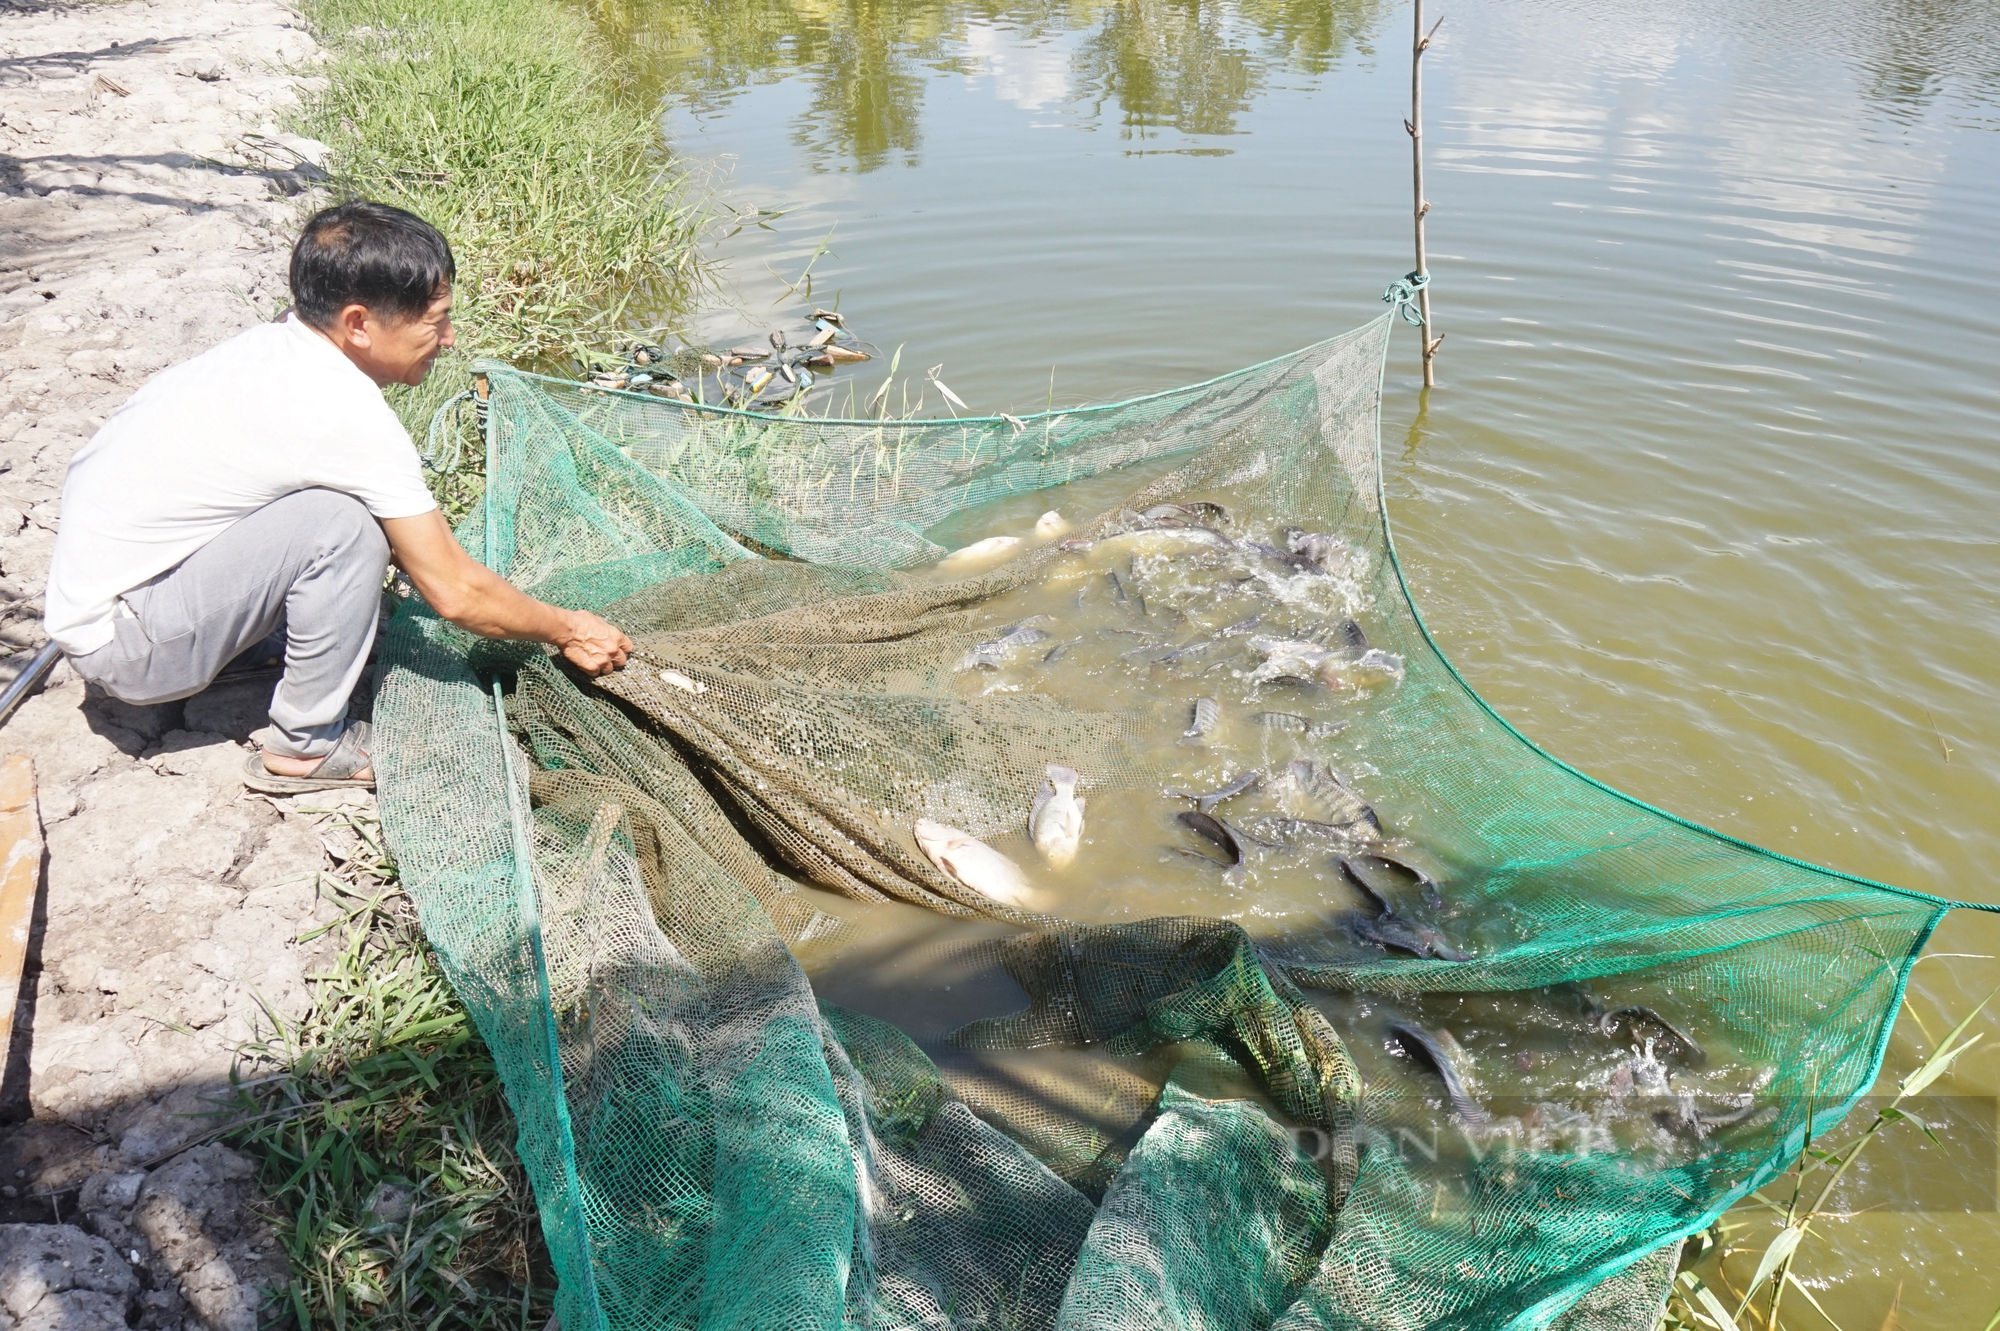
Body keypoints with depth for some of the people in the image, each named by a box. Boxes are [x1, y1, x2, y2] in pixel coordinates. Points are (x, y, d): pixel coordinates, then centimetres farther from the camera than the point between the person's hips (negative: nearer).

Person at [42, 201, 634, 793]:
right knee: (343, 525, -24)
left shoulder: (273, 346, 1)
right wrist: (566, 629, -4)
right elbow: (456, 593, -17)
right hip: (124, 647, -8)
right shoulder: (346, 412, -24)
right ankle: (306, 745, -11)